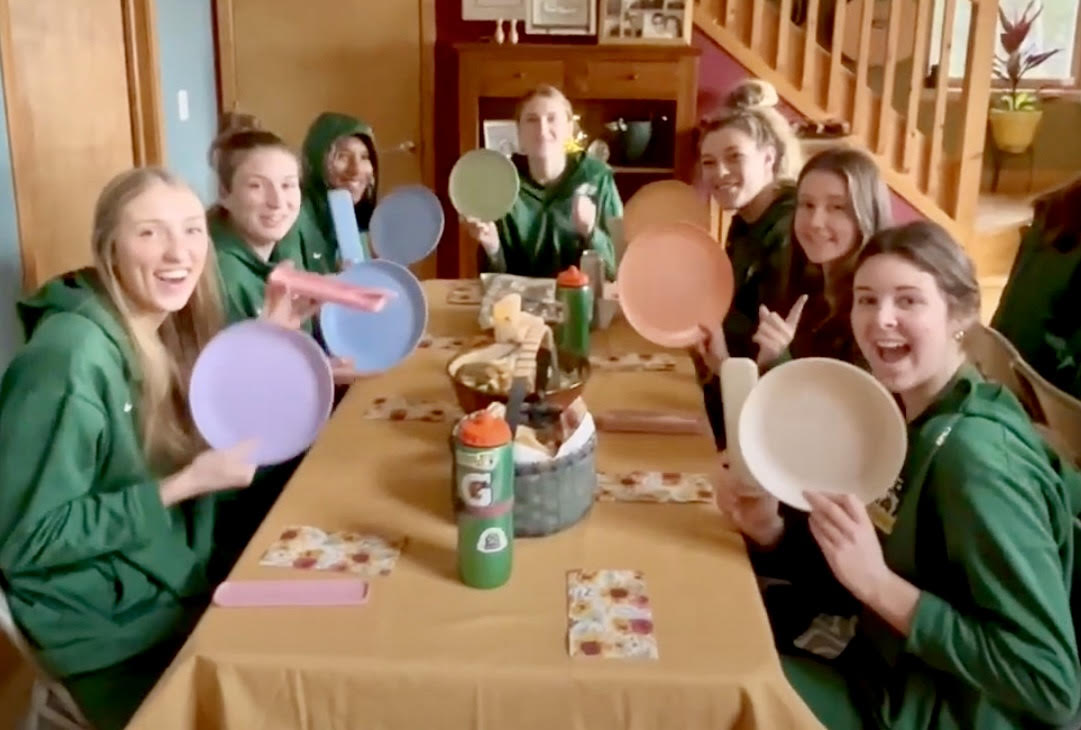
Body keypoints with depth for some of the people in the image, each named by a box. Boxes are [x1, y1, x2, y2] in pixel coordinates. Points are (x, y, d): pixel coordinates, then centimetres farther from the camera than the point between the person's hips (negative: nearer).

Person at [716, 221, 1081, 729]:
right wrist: (770, 532, -11)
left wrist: (878, 583, -30)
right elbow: (847, 573, 8)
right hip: (869, 651, 7)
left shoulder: (978, 456, -26)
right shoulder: (900, 414, -1)